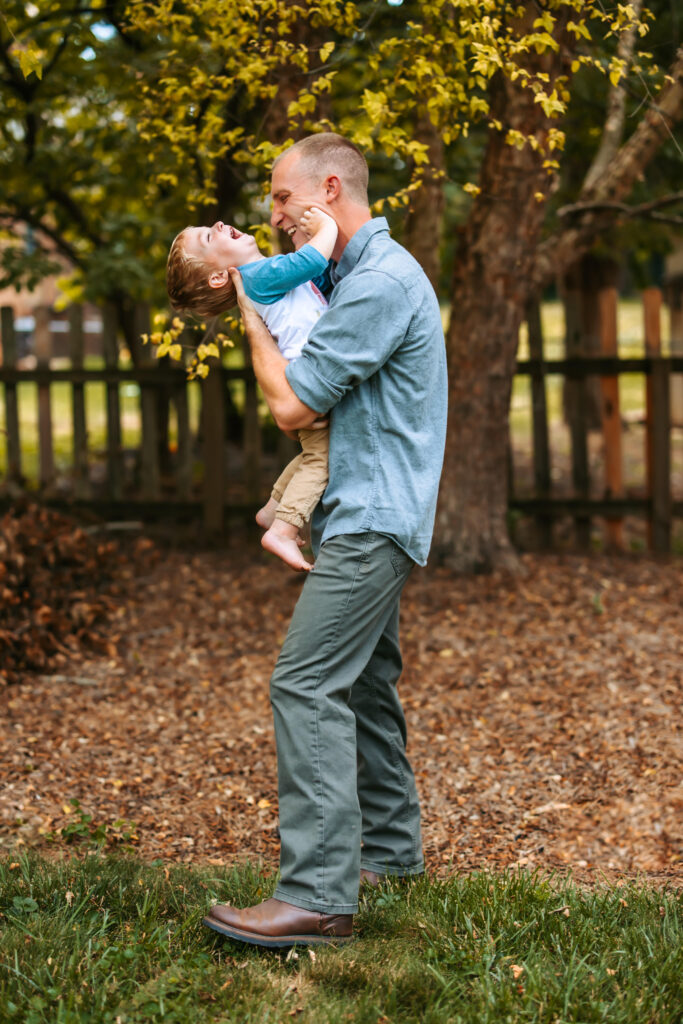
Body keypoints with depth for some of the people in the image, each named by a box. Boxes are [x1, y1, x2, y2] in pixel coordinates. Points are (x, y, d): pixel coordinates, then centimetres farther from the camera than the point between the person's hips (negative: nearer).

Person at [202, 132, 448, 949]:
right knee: (363, 683, 17)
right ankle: (389, 848, 28)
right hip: (371, 514, 11)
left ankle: (318, 895, -19)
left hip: (373, 516, -11)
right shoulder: (358, 273, 18)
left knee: (308, 685, -17)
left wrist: (249, 304, -4)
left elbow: (291, 405, -17)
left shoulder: (381, 280, -16)